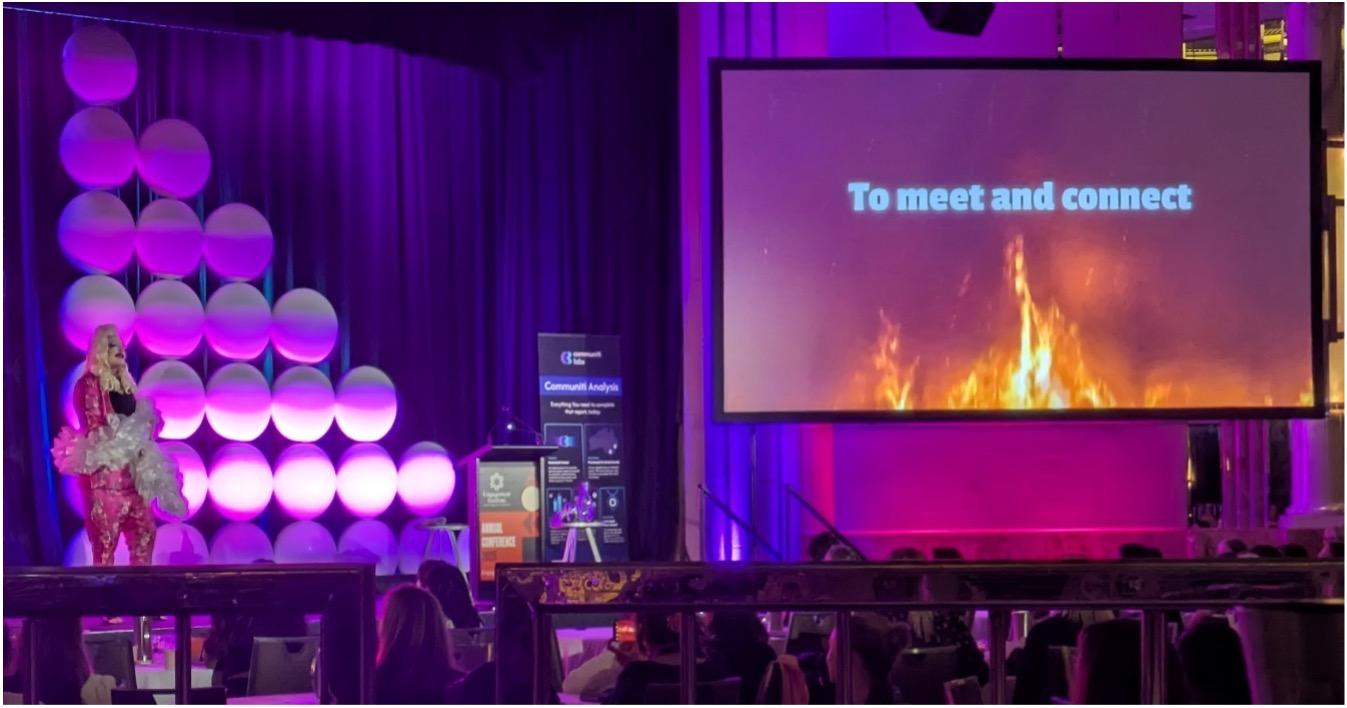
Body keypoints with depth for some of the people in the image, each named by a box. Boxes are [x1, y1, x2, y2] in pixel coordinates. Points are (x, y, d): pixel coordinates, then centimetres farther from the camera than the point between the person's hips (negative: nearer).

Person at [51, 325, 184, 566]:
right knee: (106, 537, -8)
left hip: (130, 471, 8)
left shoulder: (125, 383, 18)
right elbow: (93, 428, -13)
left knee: (144, 531, 8)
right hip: (105, 472, -8)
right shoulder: (90, 383, -7)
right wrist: (124, 439, -14)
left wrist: (147, 426, 3)